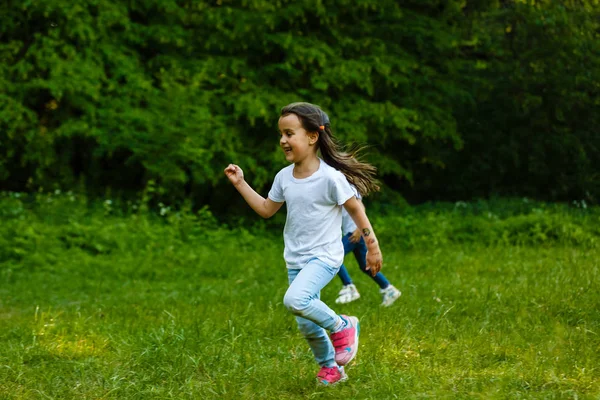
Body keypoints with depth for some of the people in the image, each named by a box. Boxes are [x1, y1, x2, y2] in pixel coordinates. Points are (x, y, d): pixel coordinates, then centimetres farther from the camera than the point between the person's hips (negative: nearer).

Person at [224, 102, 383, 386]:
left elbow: (355, 209, -8)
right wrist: (240, 183, 7)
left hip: (324, 257, -6)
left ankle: (341, 327, -7)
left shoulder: (330, 177, -17)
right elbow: (266, 209, 14)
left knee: (295, 300, -31)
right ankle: (330, 368, 33)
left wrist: (372, 247, -5)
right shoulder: (284, 177, 1)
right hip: (296, 260, 7)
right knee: (307, 325, 10)